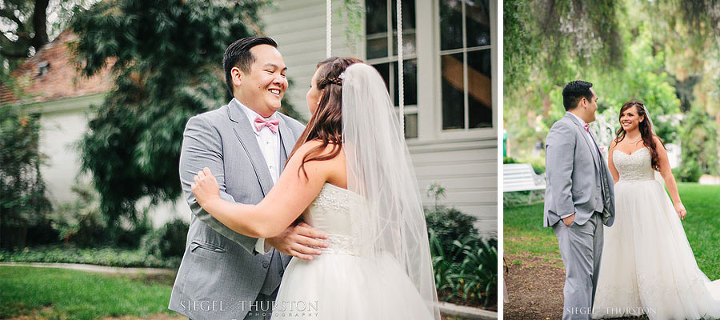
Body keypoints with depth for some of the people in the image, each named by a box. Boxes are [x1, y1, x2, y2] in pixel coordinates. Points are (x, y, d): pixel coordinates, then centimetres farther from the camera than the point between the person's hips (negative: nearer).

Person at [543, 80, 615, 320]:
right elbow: (558, 176, -19)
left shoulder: (583, 130, 19)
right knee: (579, 279, -9)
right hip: (575, 218, -10)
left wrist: (604, 208, 17)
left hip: (593, 215, 10)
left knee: (590, 278, 15)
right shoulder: (563, 129, -12)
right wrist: (567, 213, -22)